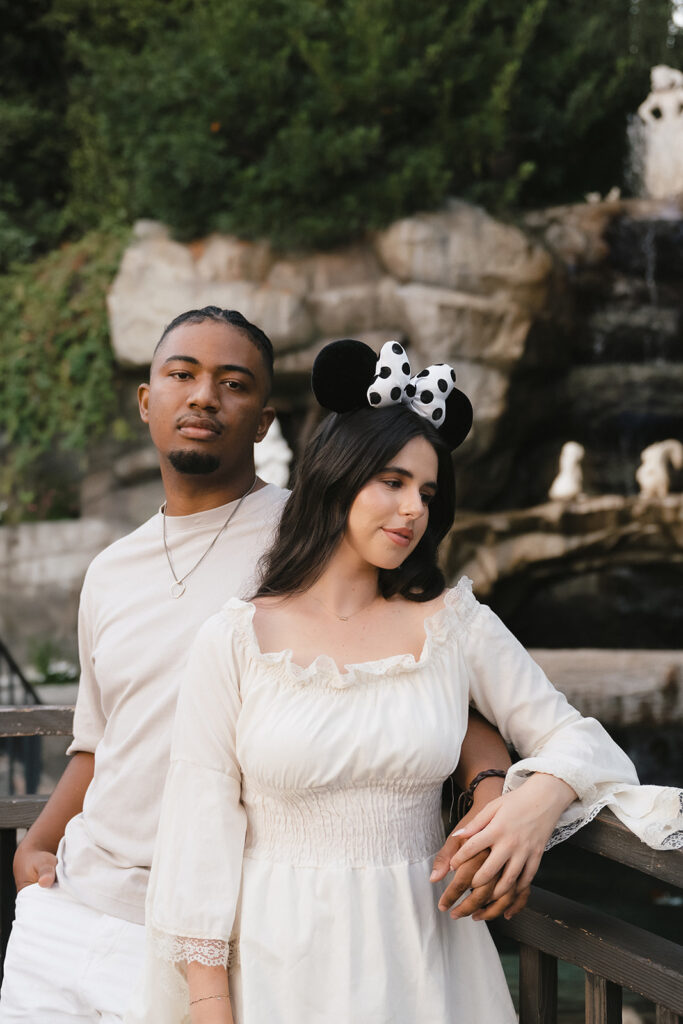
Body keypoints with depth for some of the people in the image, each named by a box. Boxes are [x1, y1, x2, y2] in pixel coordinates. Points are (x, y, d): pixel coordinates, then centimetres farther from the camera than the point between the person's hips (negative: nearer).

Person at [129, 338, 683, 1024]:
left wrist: (543, 795, -19)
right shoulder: (233, 641, -3)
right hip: (280, 961, -2)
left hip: (421, 956, 2)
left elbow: (571, 735, 5)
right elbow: (200, 831, -4)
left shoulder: (454, 624, 3)